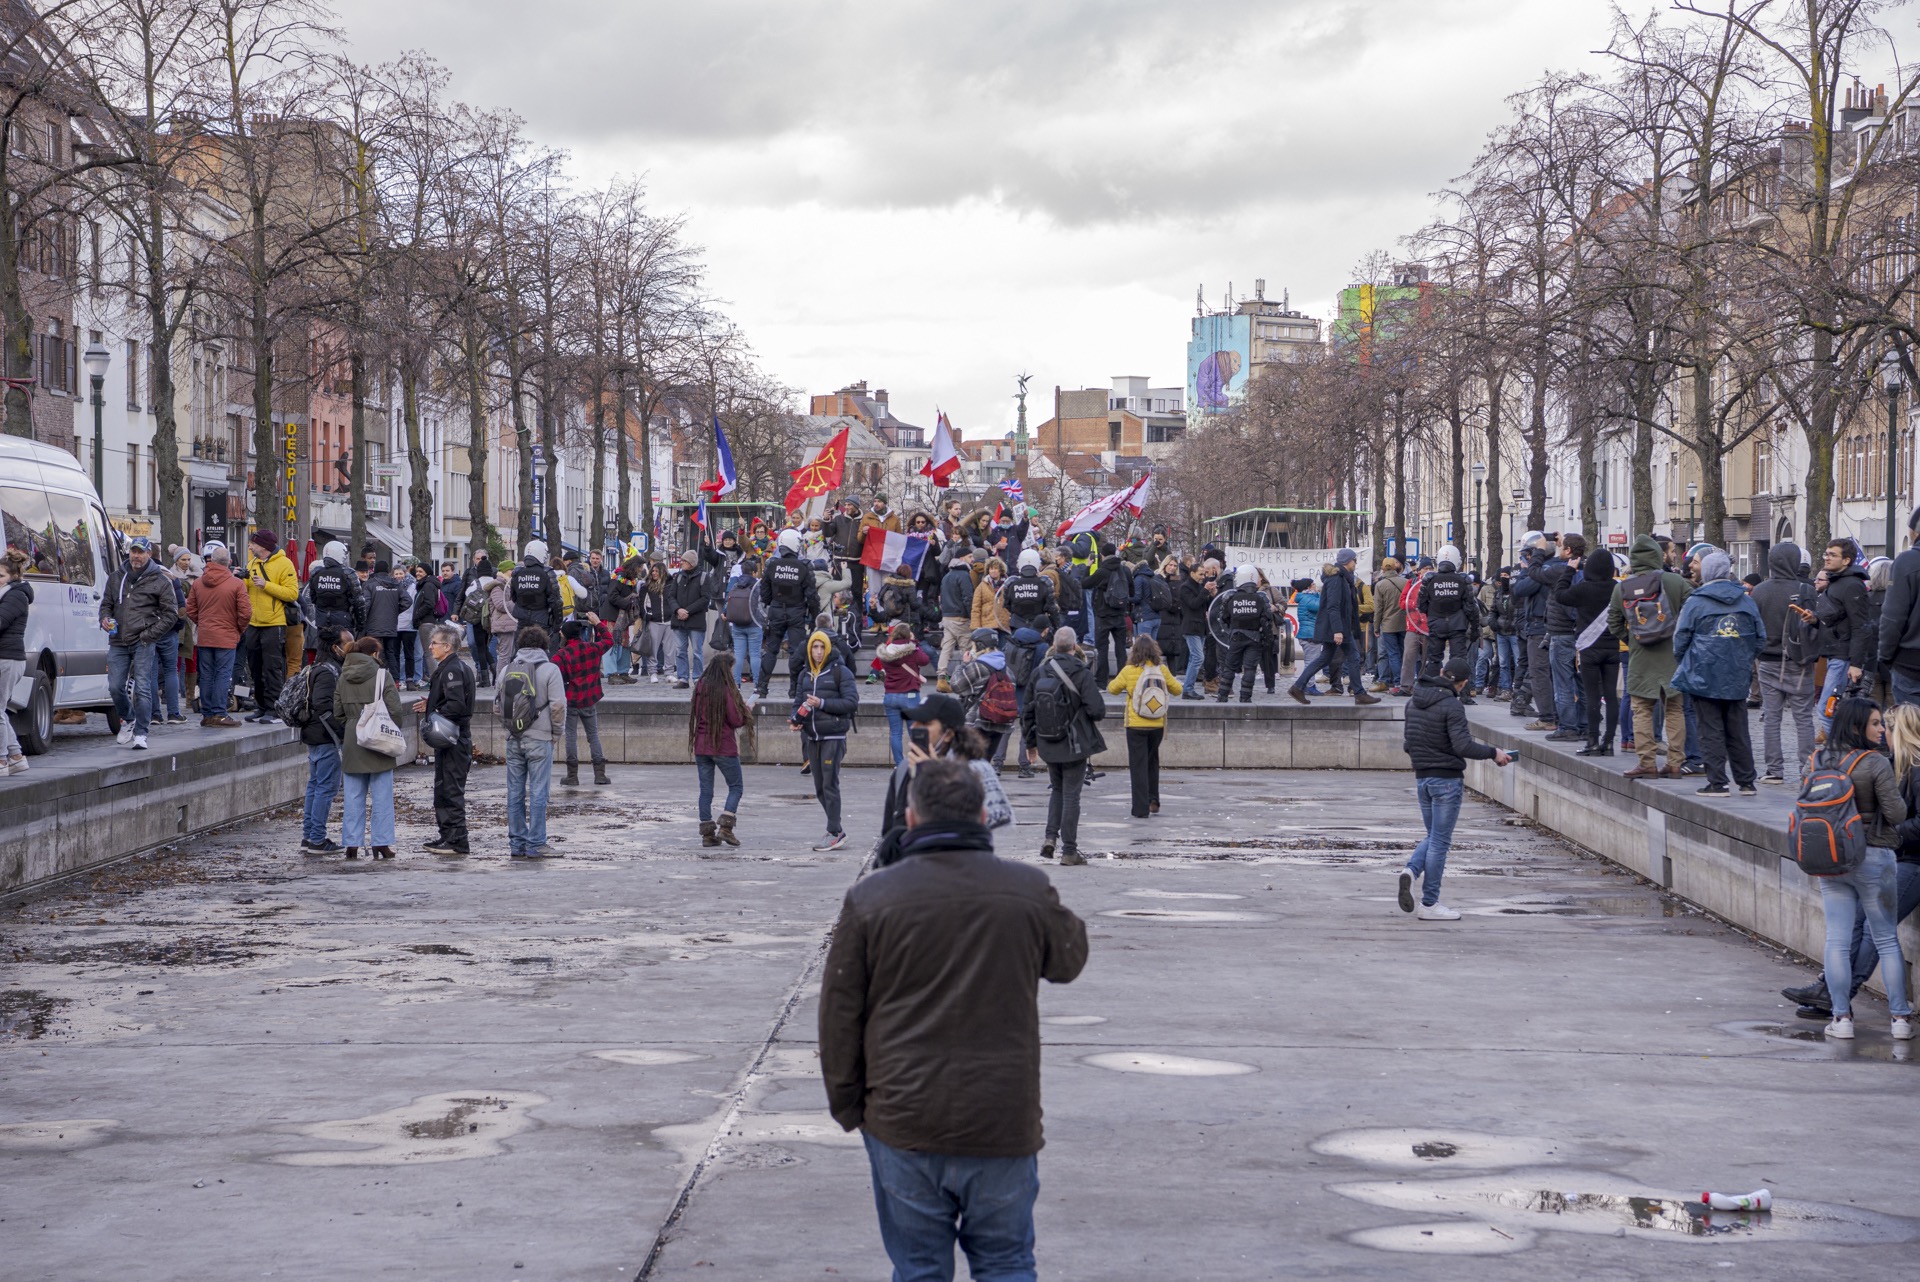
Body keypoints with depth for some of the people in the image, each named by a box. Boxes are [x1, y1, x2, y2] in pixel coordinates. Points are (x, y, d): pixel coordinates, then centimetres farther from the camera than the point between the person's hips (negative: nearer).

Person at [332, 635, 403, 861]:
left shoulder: (343, 679, 7)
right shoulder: (382, 676, -7)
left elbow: (337, 713, 7)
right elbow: (394, 709, -12)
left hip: (351, 743, 4)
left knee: (353, 797, 8)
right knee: (381, 797, 3)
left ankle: (352, 844, 7)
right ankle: (381, 844, 2)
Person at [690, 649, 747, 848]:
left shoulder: (700, 687, 3)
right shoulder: (727, 691, -14)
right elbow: (736, 721, -15)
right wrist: (743, 707, 5)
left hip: (701, 746, 5)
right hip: (724, 747, -5)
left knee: (706, 789, 9)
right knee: (736, 786, 8)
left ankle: (707, 833, 8)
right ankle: (725, 826, -6)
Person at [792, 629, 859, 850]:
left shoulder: (840, 672, -5)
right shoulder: (805, 675, 13)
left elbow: (852, 702, -11)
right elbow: (798, 701, 16)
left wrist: (822, 703, -17)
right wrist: (795, 719, -5)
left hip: (833, 735, -6)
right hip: (811, 736, 6)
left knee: (830, 784, -10)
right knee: (819, 787, 9)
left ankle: (835, 833, -6)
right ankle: (836, 829, 20)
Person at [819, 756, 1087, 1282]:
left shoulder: (871, 898, -6)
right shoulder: (1029, 890, -5)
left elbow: (839, 1013, 0)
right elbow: (1068, 959, 16)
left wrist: (848, 1106, 12)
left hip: (903, 1121, 0)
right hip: (1003, 1122, 1)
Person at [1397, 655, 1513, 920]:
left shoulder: (1413, 702, 7)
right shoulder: (1451, 706, -16)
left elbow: (1407, 744, 13)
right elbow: (1464, 746, -23)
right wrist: (1493, 753, -10)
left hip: (1422, 778, 7)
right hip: (1447, 779, -7)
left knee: (1433, 836, 19)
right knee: (1440, 840, 1)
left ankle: (1411, 870, -7)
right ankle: (1429, 904, 5)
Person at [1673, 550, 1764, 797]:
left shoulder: (1695, 603, -7)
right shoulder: (1746, 601, 5)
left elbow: (1681, 639, -2)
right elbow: (1760, 637, 12)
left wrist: (1682, 665, 15)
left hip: (1704, 677, -4)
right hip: (1738, 679, 4)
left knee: (1711, 732, 0)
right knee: (1738, 731, 11)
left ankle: (1717, 783, -2)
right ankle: (1745, 782, 14)